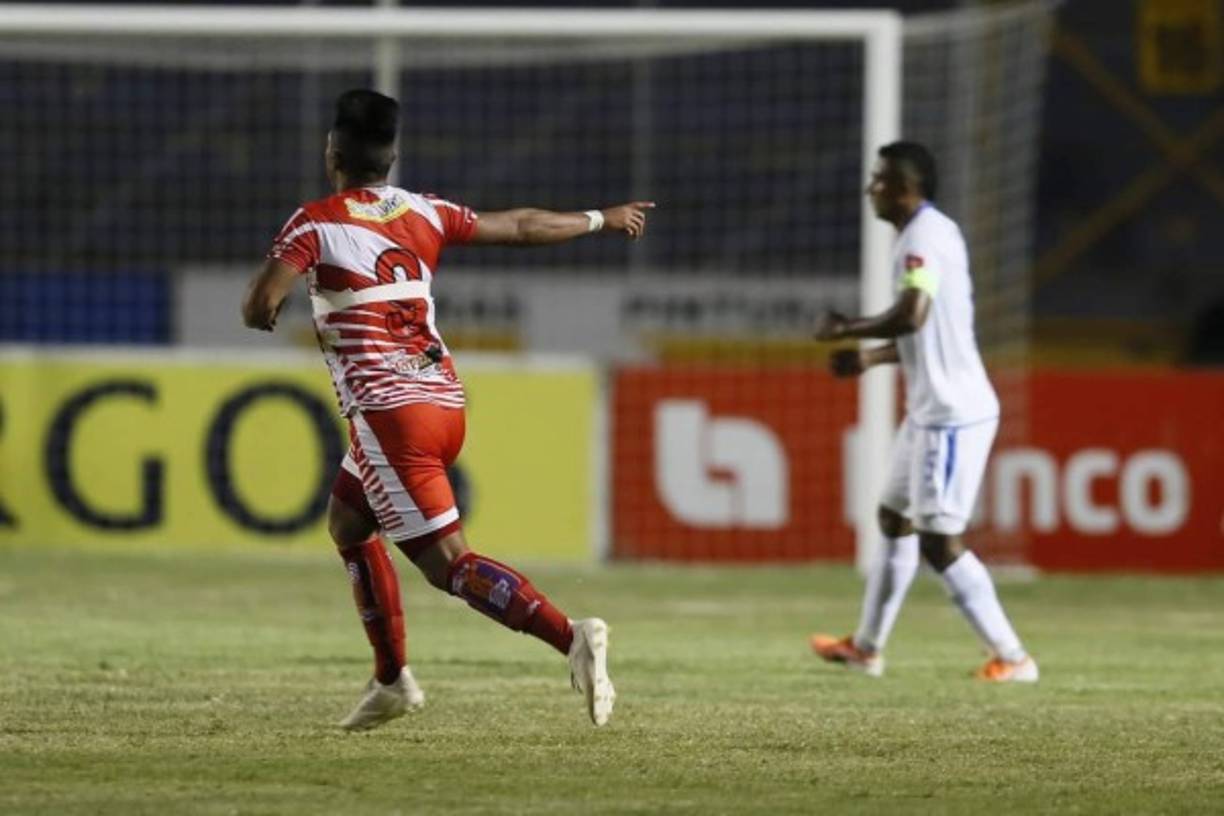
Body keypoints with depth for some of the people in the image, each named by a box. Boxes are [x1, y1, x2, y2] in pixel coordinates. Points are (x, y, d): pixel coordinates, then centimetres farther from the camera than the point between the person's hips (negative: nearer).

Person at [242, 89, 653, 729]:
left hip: (387, 412, -7)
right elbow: (523, 226, 21)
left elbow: (258, 307, -13)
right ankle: (392, 680, 25)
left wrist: (262, 310, 13)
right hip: (445, 402, 7)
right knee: (347, 521, 26)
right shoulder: (424, 214, 11)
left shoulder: (316, 222, -4)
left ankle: (569, 636, -30)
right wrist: (602, 219, 37)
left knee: (448, 564, -11)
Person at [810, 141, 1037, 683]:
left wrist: (844, 331, -17)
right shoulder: (934, 232, 15)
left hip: (951, 414, -11)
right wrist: (872, 357, 16)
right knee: (895, 519, 20)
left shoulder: (925, 237, -17)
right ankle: (867, 648, 32)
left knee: (940, 540, -10)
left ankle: (1012, 658, -8)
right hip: (931, 411, 11)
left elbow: (912, 315, -32)